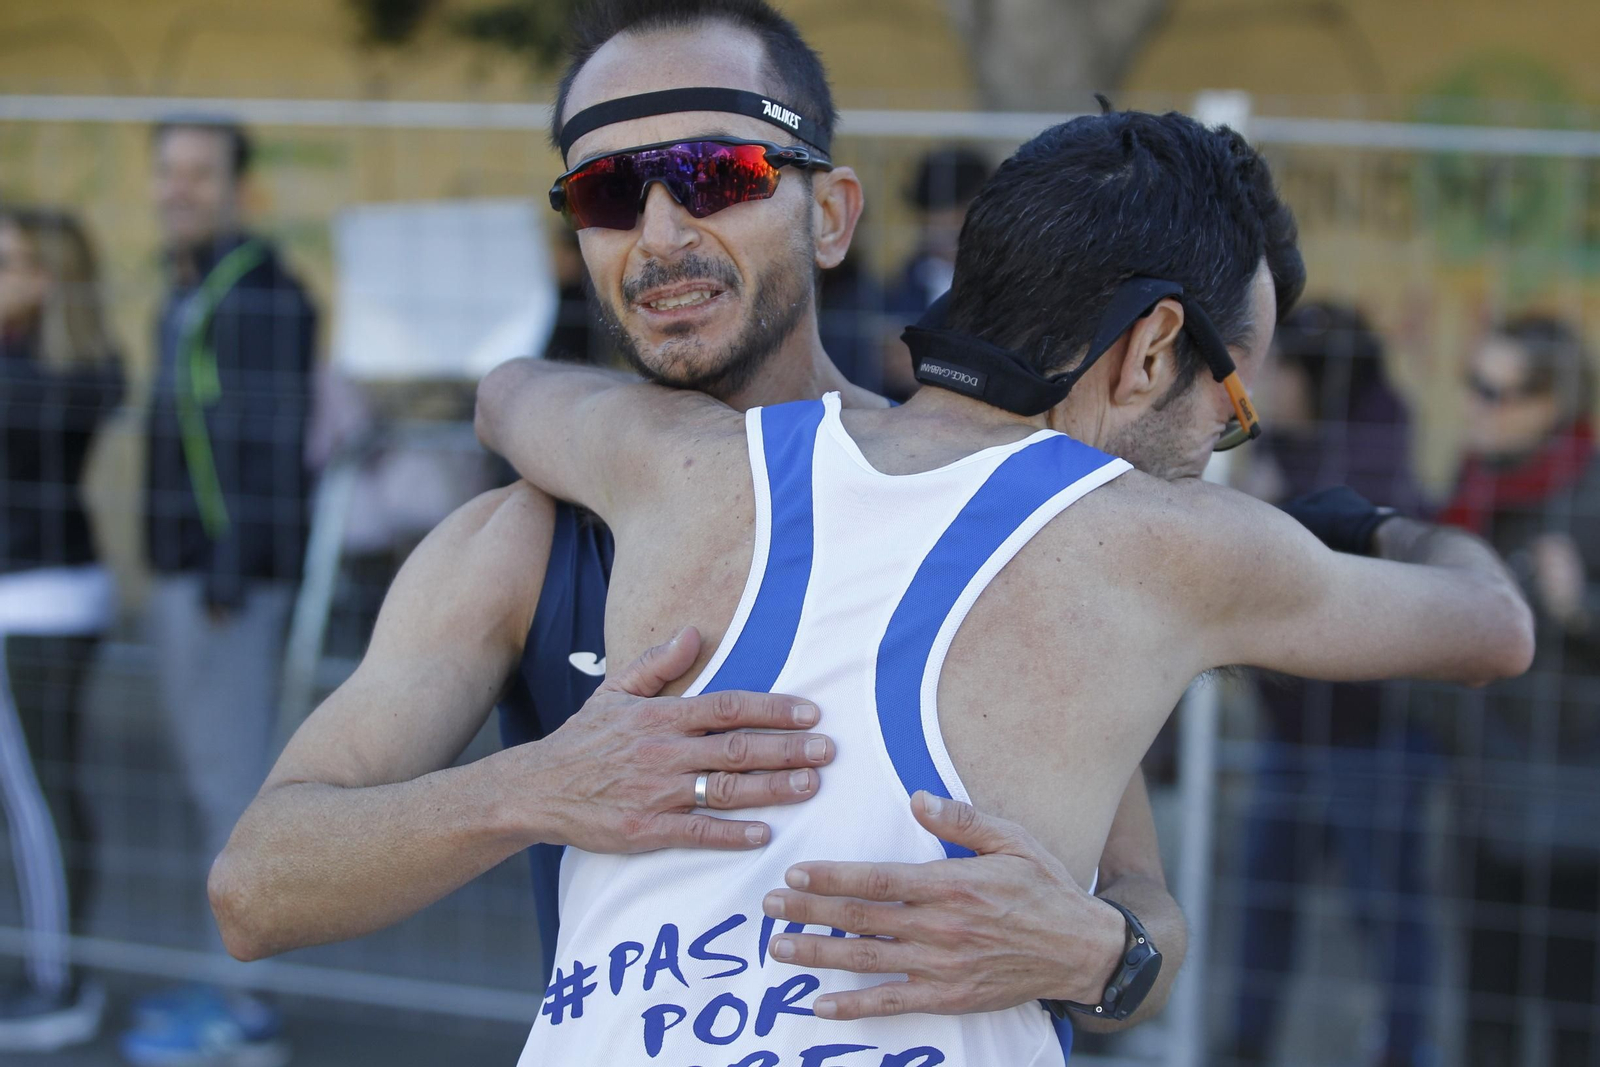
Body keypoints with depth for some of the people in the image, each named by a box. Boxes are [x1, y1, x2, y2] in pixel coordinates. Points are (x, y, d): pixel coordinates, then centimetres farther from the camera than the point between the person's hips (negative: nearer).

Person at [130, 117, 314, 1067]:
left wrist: (227, 579, -22)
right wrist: (175, 577, 17)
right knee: (215, 775, 13)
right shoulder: (188, 295, 18)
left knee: (233, 778, -7)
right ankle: (232, 984, 20)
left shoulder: (261, 292, -12)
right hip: (187, 572, 10)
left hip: (233, 577, -10)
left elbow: (270, 444, -19)